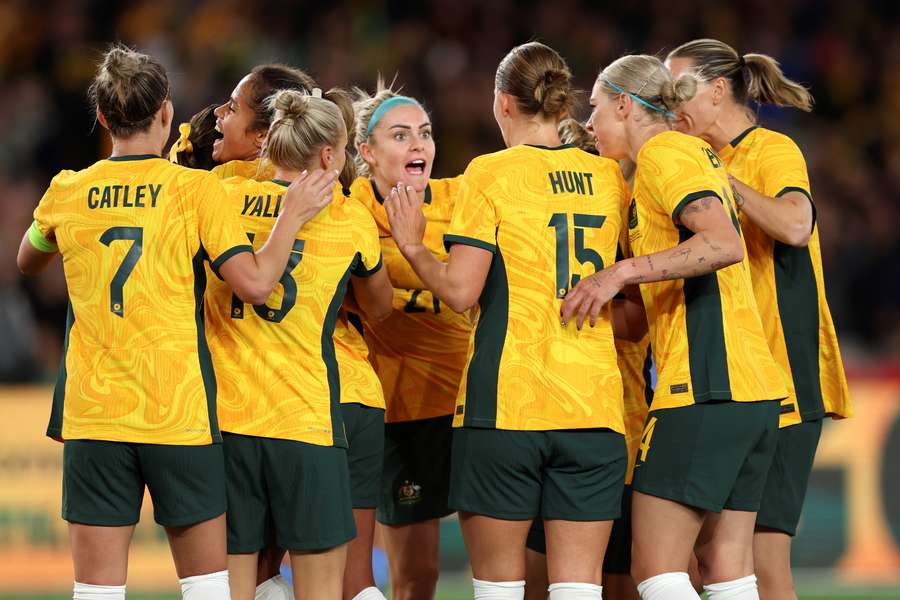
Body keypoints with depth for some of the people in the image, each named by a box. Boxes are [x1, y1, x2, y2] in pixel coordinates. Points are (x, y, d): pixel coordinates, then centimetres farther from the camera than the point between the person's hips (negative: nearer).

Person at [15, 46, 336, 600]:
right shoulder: (196, 188, -5)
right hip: (179, 411, -2)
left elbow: (28, 263, 25)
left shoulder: (67, 193, 5)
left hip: (92, 411, 2)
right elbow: (255, 283, -13)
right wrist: (294, 214, -1)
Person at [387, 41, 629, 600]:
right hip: (595, 402, 3)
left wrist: (413, 246, 7)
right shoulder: (608, 176, 10)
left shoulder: (492, 173, -3)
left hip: (506, 401, -3)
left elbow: (460, 291, -8)